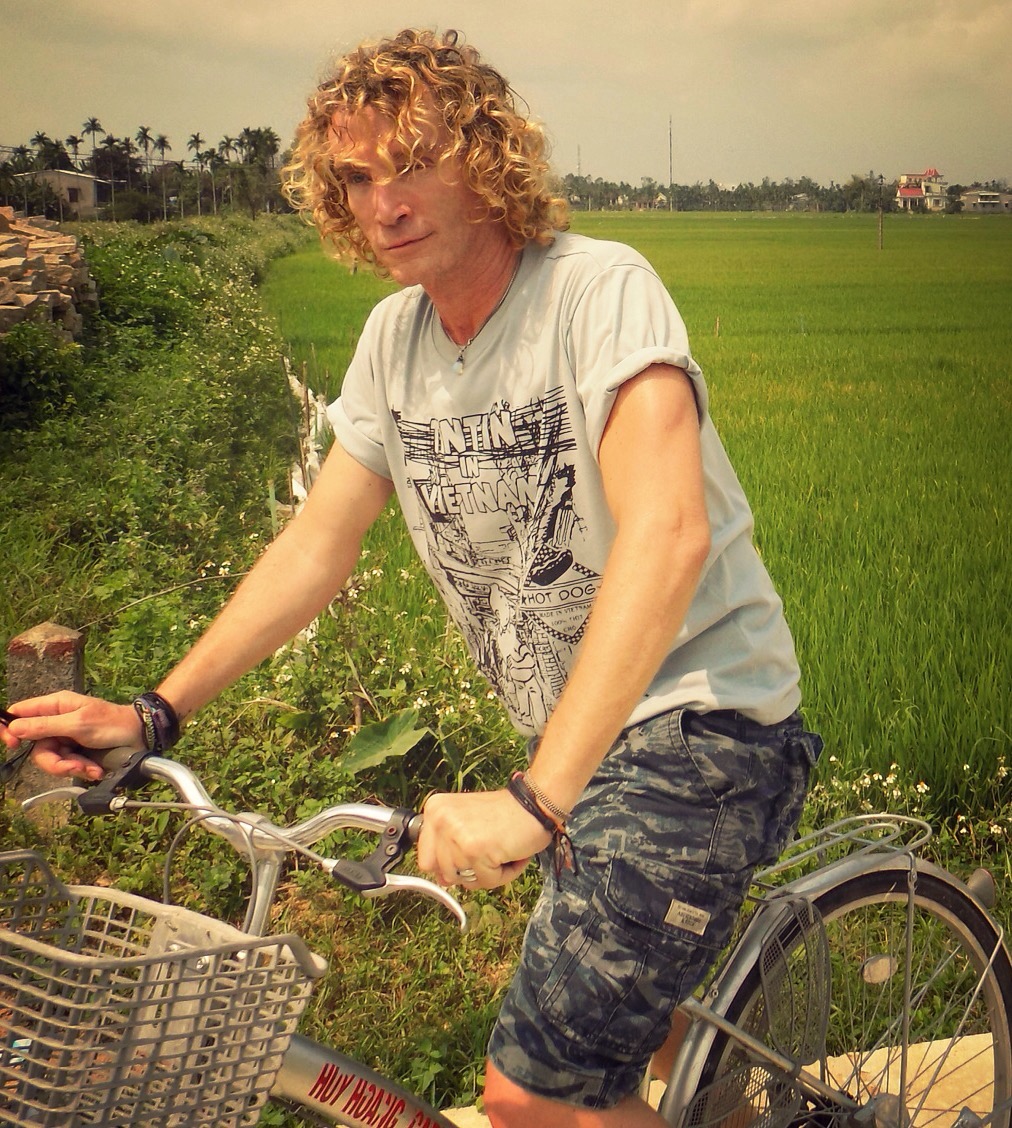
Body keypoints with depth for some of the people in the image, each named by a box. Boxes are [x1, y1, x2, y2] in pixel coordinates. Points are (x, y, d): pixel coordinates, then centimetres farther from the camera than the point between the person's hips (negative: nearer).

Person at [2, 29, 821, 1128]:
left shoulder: (599, 288, -20)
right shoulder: (393, 337, 3)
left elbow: (666, 534, -34)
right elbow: (317, 543, 8)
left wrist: (533, 800, -41)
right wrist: (155, 711, 0)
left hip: (698, 720, -7)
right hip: (578, 741, 7)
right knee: (625, 1010, 25)